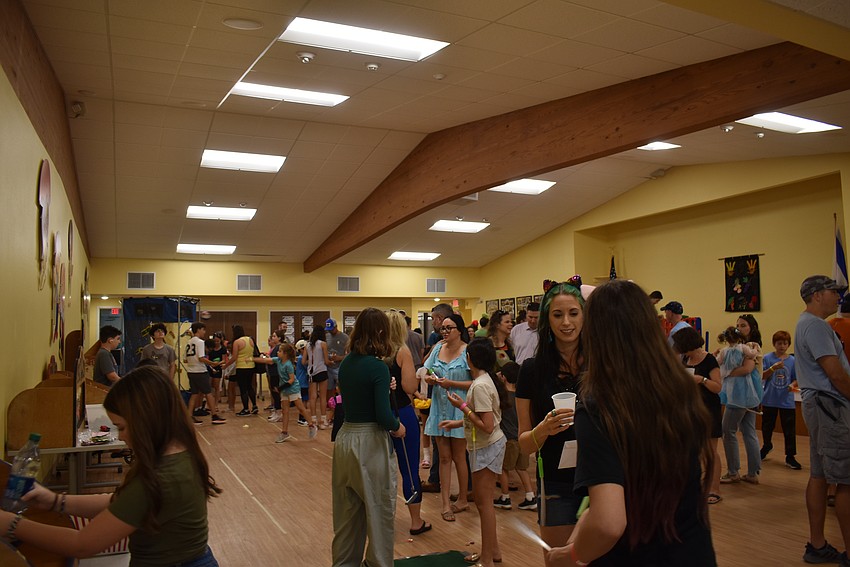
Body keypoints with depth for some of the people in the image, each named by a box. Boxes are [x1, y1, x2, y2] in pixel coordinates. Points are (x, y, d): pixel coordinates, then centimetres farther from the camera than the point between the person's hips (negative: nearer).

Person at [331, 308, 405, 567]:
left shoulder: (345, 364, 5)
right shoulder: (378, 367, -17)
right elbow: (383, 416, -19)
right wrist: (397, 427, -1)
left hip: (345, 439, 7)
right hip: (370, 443, -7)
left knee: (347, 511, 20)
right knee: (379, 511, 9)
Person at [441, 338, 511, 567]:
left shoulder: (479, 386, -23)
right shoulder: (486, 380, 6)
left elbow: (487, 426, -26)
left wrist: (463, 406, -20)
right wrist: (458, 422, 14)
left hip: (486, 448, -10)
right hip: (488, 447, 10)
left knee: (484, 503, 1)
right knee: (483, 501, 19)